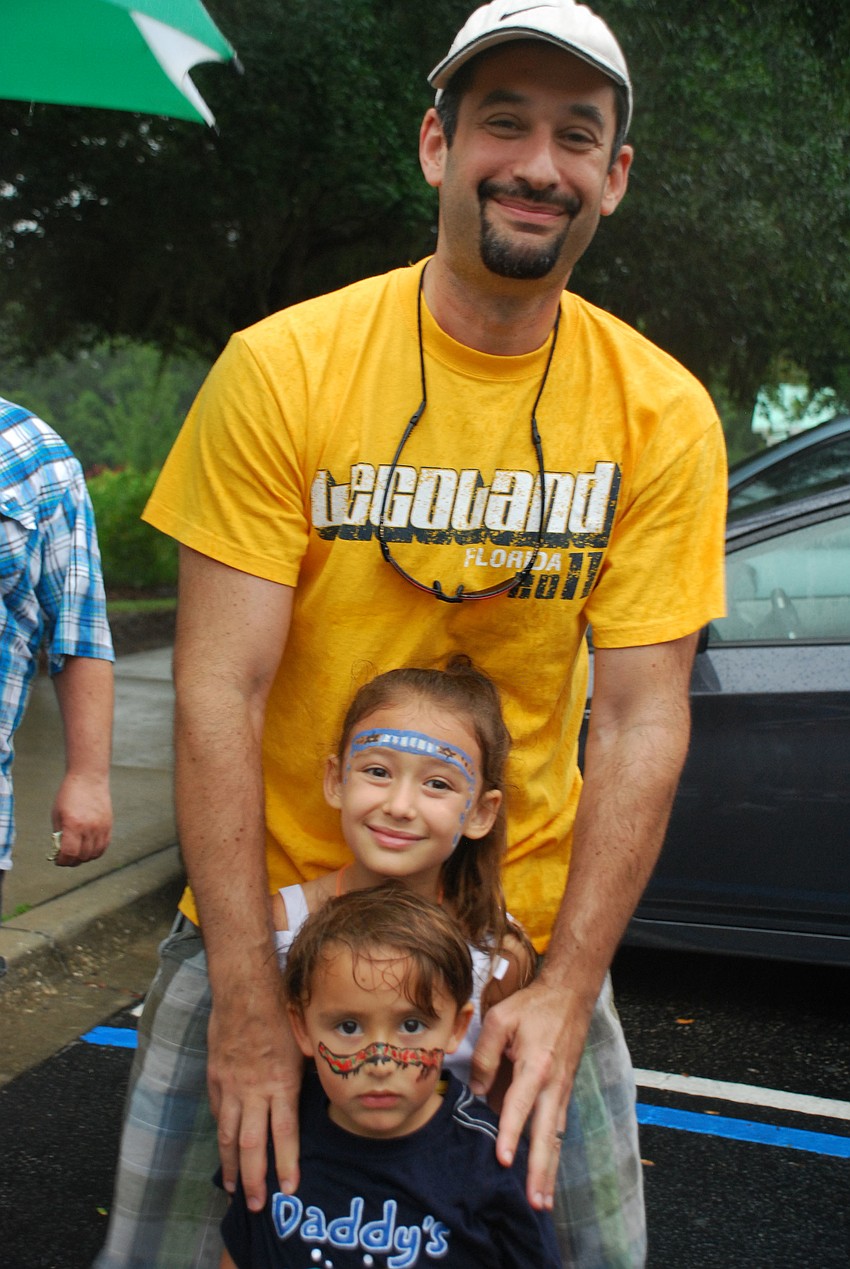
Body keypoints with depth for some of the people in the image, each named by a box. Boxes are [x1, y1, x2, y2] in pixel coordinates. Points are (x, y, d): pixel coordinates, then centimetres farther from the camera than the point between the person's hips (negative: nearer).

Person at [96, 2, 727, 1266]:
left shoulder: (663, 416, -7)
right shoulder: (280, 369, -13)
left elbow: (640, 718, -8)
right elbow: (219, 690, -15)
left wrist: (566, 993, -13)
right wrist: (245, 1003, -16)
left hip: (526, 926, 2)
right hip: (270, 904, -1)